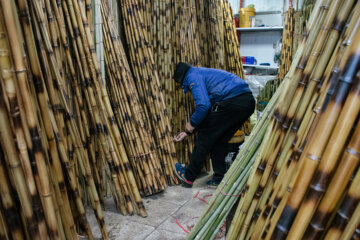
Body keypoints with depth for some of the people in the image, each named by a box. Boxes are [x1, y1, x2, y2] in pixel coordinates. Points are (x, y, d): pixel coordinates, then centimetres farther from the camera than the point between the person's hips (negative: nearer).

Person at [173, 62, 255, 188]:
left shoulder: (193, 75, 2)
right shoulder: (204, 73, 32)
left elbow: (203, 105, -15)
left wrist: (192, 123, 3)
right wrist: (188, 132, 36)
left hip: (231, 101, -9)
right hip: (249, 102, 9)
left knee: (205, 137, 6)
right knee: (219, 140, 20)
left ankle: (188, 177, 19)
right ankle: (219, 179, 25)